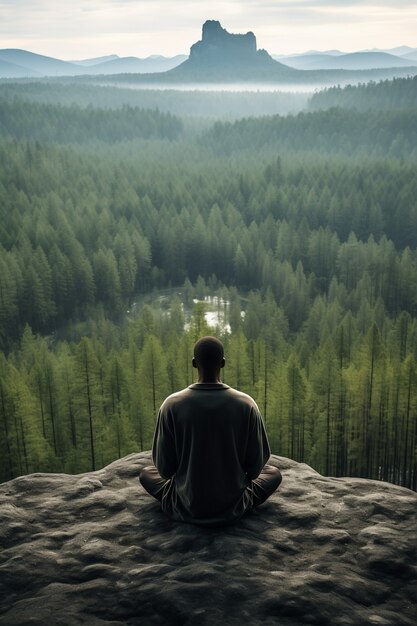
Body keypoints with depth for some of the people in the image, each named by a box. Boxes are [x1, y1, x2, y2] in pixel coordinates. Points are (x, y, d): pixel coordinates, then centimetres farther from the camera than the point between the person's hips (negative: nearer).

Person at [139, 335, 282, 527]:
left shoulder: (172, 404, -14)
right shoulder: (246, 404, -13)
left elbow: (164, 469, -8)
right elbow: (255, 468, -7)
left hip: (185, 509, 0)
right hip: (232, 508, 0)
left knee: (146, 473, 28)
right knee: (274, 473, 26)